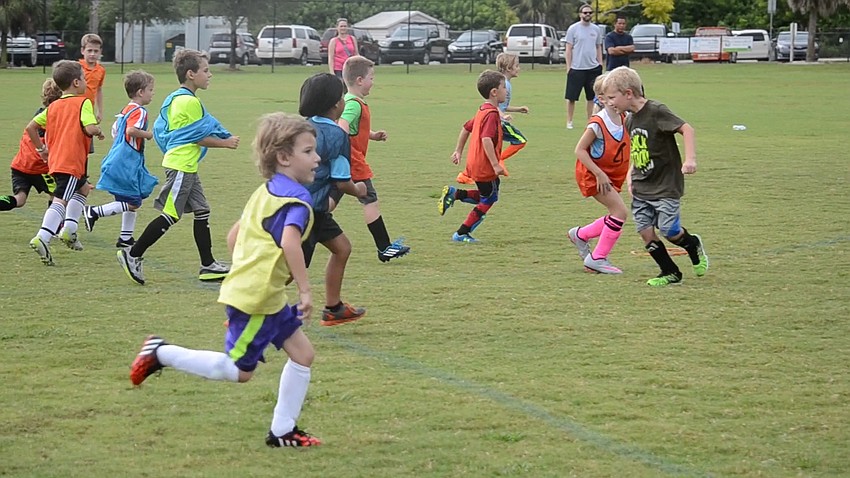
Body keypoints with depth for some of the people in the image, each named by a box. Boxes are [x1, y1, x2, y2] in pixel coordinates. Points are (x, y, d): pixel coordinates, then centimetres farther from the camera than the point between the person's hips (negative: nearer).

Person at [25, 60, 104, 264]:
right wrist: (98, 131, 3)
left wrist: (41, 149, 20)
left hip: (55, 161, 8)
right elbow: (90, 128, -19)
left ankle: (69, 229, 19)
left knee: (82, 188, 28)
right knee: (60, 200, -14)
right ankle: (42, 238, -29)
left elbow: (31, 127, 11)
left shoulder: (53, 106, 15)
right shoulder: (83, 103, -5)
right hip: (72, 162, -8)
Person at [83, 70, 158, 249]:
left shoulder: (126, 110, 15)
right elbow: (131, 130, -31)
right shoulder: (140, 111, -15)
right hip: (128, 164, -10)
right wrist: (149, 135, -18)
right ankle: (94, 212, -10)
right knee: (132, 203, -6)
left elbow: (115, 130, 23)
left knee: (132, 202, 17)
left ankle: (125, 238, 20)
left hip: (119, 159, 10)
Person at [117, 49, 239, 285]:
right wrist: (226, 143, -3)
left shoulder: (172, 99, 14)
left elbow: (158, 129, 19)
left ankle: (208, 265, 11)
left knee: (201, 211, 10)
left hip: (186, 167, 11)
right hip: (181, 167, -11)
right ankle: (132, 255, -2)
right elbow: (200, 137, -15)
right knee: (170, 215, -7)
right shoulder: (190, 102, -16)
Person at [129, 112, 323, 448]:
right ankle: (161, 353, 6)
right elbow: (290, 242, -32)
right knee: (239, 372, 1)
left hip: (268, 296, 10)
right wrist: (305, 291, -27)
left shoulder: (265, 193, 14)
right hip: (256, 298, -10)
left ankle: (283, 431, 14)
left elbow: (233, 236, 19)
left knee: (302, 354, 10)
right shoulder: (296, 199, -15)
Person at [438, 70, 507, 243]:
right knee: (488, 200, 4)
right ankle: (462, 234, 7)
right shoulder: (492, 114, -20)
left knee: (486, 197, 20)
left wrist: (459, 150, 28)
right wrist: (495, 165, -30)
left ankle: (453, 193, 11)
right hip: (484, 166, -9)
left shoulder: (482, 111, 11)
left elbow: (466, 128, 21)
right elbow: (486, 139, -30)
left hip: (474, 163, 9)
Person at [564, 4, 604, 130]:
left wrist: (600, 64, 9)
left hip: (593, 68, 4)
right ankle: (569, 122, 8)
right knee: (571, 97, -1)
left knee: (592, 97, 7)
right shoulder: (573, 29, -3)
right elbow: (568, 49, -3)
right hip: (576, 69, -4)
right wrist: (568, 67, -9)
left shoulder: (595, 29, 9)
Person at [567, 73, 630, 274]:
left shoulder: (625, 120, -3)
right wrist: (599, 174, -24)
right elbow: (579, 150, -21)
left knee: (616, 216, 10)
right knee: (620, 212, -15)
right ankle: (598, 258, -6)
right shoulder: (597, 124, -23)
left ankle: (580, 235, 33)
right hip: (592, 175, -8)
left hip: (612, 175, 8)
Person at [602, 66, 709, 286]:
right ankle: (670, 273, 12)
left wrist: (690, 159, -30)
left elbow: (686, 129, -20)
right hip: (642, 189, 8)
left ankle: (693, 245, 26)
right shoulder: (630, 121, 8)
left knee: (669, 231, -7)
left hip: (666, 186, -8)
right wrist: (631, 176, 9)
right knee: (645, 231, 0)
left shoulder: (656, 111, -17)